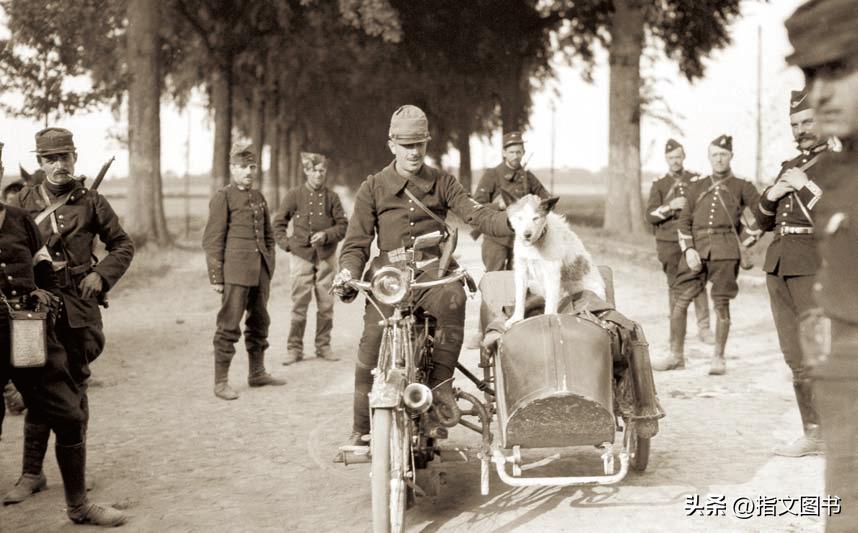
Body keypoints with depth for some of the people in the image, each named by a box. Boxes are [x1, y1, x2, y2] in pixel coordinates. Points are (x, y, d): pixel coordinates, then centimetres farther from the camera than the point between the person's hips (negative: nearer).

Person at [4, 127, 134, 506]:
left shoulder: (91, 202, 3)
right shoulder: (22, 202, 5)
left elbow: (123, 246, 10)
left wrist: (102, 275, -5)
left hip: (79, 305, -1)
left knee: (74, 386, 7)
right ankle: (32, 473, 12)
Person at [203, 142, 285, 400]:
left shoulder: (258, 197, 15)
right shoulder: (223, 197, -5)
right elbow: (212, 240, -8)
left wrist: (269, 267, 15)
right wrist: (216, 276, -11)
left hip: (260, 271, 7)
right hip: (236, 270, -7)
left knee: (259, 321, 15)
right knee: (229, 325, -5)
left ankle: (257, 372, 28)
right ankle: (221, 382, 1)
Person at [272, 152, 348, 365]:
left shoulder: (331, 197, 5)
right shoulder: (294, 195, 2)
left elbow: (343, 226, 6)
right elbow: (278, 223, 8)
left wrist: (326, 235, -11)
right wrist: (287, 244, -4)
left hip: (326, 257, 2)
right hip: (301, 256, -2)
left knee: (326, 305, 4)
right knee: (299, 304, -2)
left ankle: (323, 346, 14)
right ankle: (294, 348, 5)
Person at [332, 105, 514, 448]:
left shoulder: (442, 184, 14)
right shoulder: (373, 188, 13)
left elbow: (476, 214, 0)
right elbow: (357, 242, 9)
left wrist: (512, 222, -20)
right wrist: (347, 276, -11)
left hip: (432, 271, 0)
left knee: (453, 298, -36)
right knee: (372, 343, -21)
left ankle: (440, 381, -24)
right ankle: (362, 429, -7)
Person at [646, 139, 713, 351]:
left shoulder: (697, 181, 9)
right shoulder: (659, 185, 8)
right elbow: (650, 215, -1)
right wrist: (670, 206, -16)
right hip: (669, 243, 0)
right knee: (675, 287, 0)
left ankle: (703, 326, -6)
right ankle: (676, 334, 5)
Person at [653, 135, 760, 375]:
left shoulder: (741, 187, 8)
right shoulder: (697, 186, 15)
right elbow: (684, 221, 11)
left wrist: (747, 239, 3)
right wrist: (688, 249, -2)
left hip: (725, 252, -2)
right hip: (696, 248, 2)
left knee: (721, 304, -1)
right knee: (681, 300, -1)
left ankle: (718, 358, 9)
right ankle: (676, 355, 10)